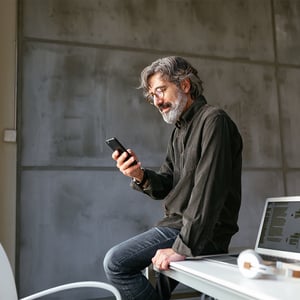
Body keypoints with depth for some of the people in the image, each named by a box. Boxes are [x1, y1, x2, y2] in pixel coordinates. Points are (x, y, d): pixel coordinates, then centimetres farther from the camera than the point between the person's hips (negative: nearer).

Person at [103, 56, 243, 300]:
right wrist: (141, 176, -12)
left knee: (116, 263, -15)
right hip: (177, 225, 9)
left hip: (202, 234, -9)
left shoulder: (213, 120, -14)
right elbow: (166, 187, 9)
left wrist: (183, 246, -26)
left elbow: (208, 190, -23)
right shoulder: (180, 130, 14)